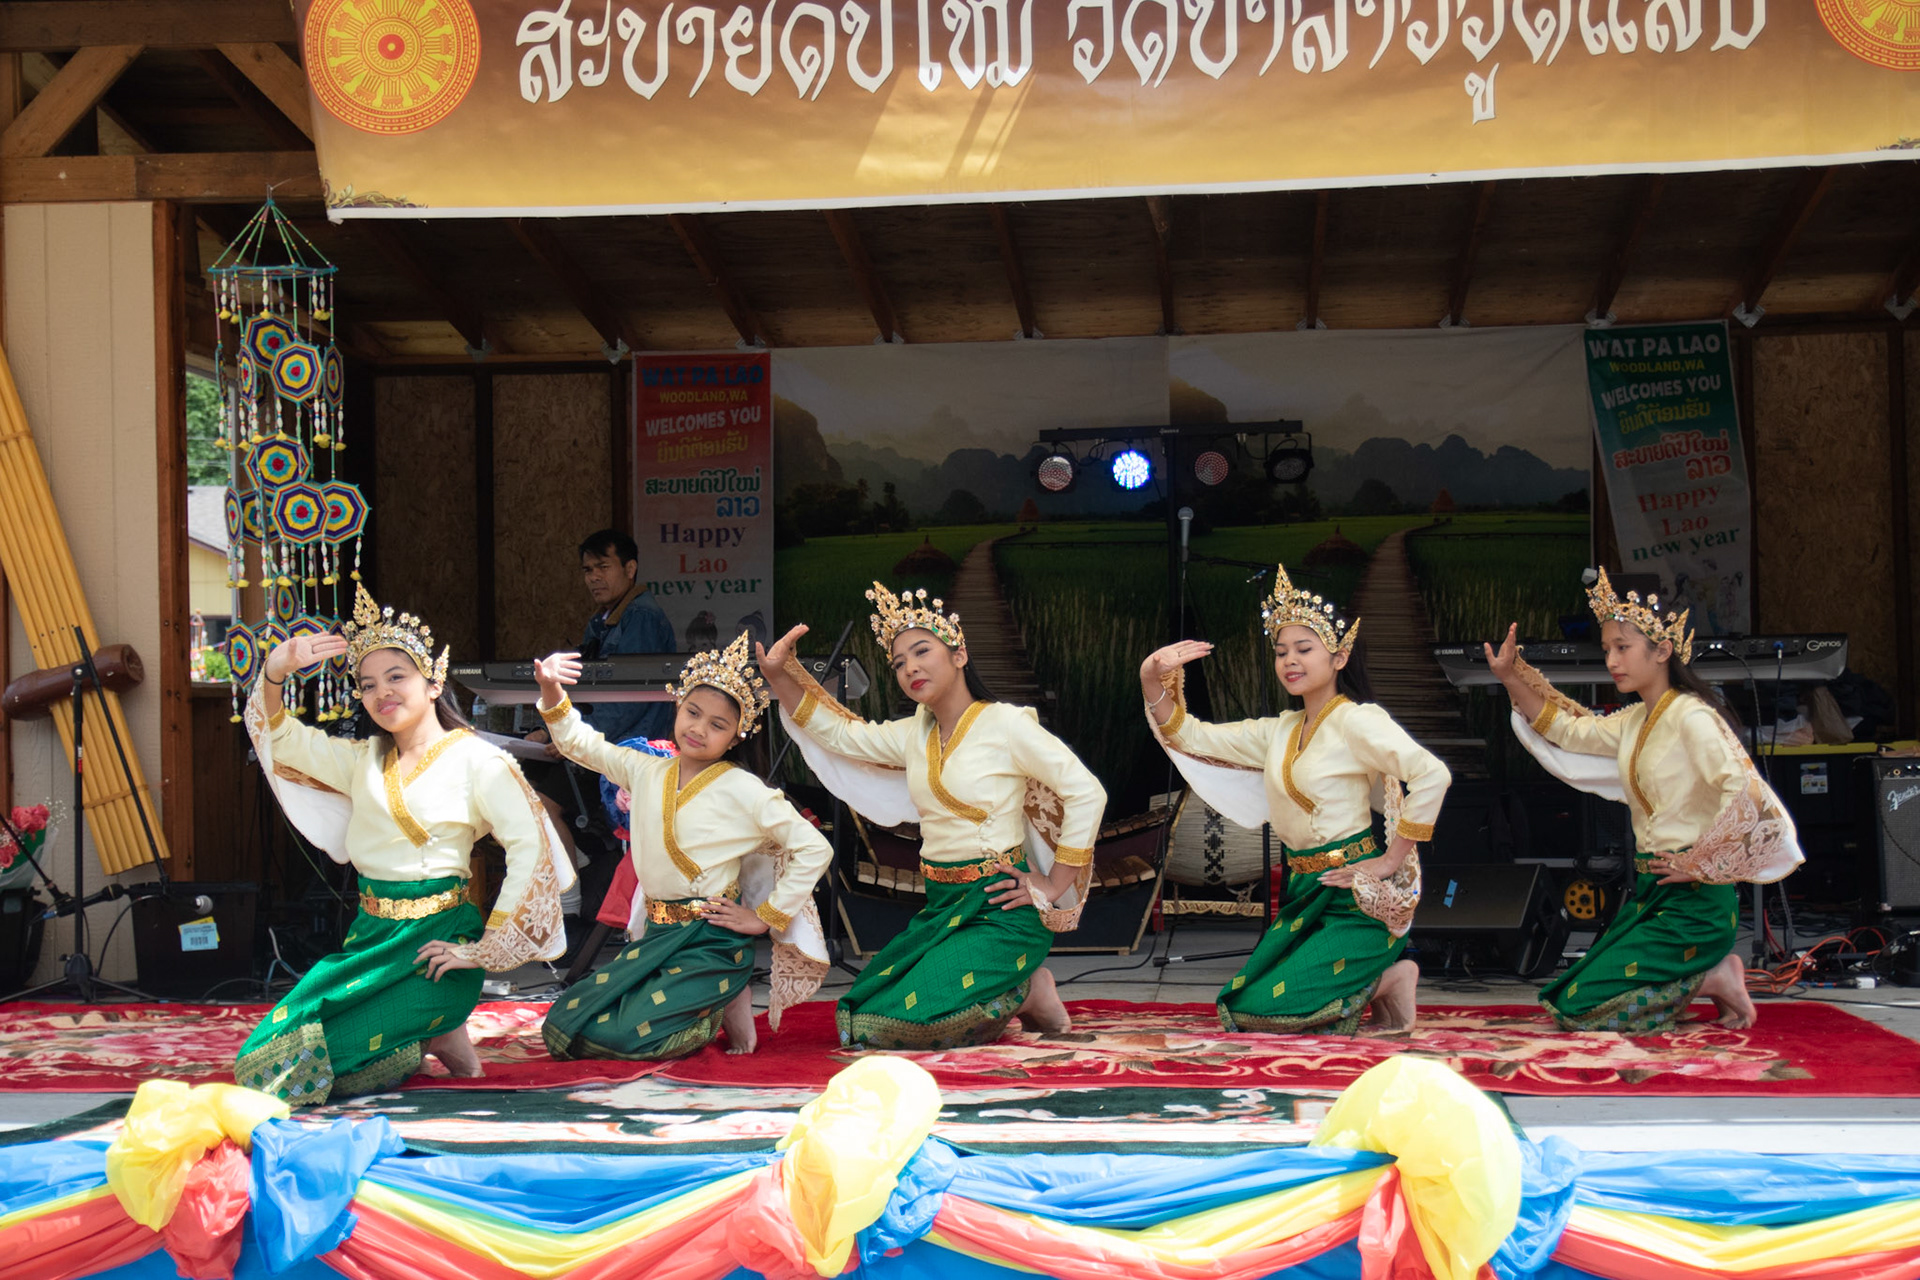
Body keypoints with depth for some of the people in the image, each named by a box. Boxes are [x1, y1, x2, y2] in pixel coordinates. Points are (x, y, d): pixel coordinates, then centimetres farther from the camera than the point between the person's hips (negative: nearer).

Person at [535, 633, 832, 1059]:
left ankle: (723, 1011, 4)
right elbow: (580, 743, 14)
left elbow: (815, 849, -10)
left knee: (621, 1034, -24)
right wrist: (552, 693, -5)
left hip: (710, 944, -7)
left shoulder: (744, 791, -9)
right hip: (653, 937, 7)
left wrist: (765, 917, -9)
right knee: (561, 1027, -1)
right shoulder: (646, 771, 7)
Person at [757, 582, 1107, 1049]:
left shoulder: (1006, 724, -10)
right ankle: (1006, 997, 12)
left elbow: (1087, 794, -13)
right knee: (859, 1017, -2)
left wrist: (1052, 889, -11)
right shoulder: (914, 735, 11)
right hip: (941, 907, 8)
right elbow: (838, 733, 16)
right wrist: (781, 676, 0)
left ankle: (1027, 994, 2)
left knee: (899, 1019, -21)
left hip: (1000, 911, -8)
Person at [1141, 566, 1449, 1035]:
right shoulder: (1280, 732, 12)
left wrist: (1392, 861, -19)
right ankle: (1377, 979, 12)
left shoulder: (1354, 720, -12)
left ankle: (1386, 980, 2)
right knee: (1239, 1005, 5)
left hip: (1355, 899, -9)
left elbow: (1432, 775, -24)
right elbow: (1191, 737, 12)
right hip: (1305, 896, 9)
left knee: (1260, 1010, -16)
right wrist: (1152, 680, -6)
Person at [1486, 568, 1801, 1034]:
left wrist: (1698, 864, -20)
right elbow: (1567, 731, 18)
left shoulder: (1691, 717, -15)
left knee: (1578, 1008, -12)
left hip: (1692, 898, -9)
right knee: (1568, 994, 11)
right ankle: (1709, 972, 12)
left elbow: (1744, 790, -26)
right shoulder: (1636, 720, 11)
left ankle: (1712, 979, -1)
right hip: (1651, 891, 9)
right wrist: (1513, 679, 7)